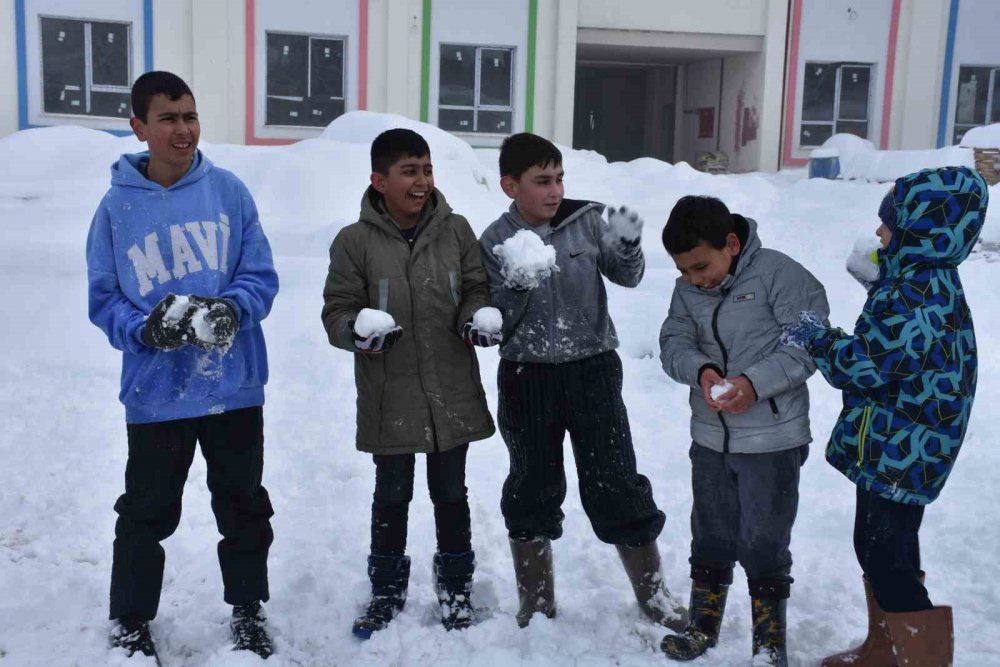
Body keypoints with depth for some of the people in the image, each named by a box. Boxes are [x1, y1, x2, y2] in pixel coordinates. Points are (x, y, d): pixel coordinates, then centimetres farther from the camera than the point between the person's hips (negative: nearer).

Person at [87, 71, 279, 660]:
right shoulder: (117, 207, -3)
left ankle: (249, 612, 34)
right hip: (156, 391, -1)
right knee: (147, 513, 11)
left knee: (243, 506, 15)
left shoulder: (229, 191, -3)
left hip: (234, 385, 1)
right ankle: (131, 624, 30)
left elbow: (261, 277, -1)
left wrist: (231, 310, -21)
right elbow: (104, 301, 0)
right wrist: (146, 329, -20)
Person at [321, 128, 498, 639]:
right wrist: (358, 330, -25)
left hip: (453, 394, 2)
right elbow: (337, 310, -4)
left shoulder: (455, 230, -1)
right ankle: (387, 589, 32)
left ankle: (455, 585, 34)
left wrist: (475, 318, -14)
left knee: (450, 492, 15)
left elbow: (475, 289, 7)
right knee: (391, 495, 12)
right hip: (389, 399, -1)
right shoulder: (355, 242, -7)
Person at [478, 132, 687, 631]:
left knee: (616, 484, 3)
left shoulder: (586, 220, -4)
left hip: (592, 370, 0)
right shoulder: (496, 243, -4)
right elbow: (494, 324, -5)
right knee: (532, 489, 11)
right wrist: (517, 287, -23)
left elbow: (626, 276, 1)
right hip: (527, 377, 1)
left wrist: (628, 245, -19)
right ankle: (536, 604, 28)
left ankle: (653, 593, 22)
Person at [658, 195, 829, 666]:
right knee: (710, 536, 17)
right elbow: (673, 343, -1)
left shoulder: (778, 273, -15)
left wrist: (755, 382, -25)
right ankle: (703, 626, 35)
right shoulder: (687, 289, 2)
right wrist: (701, 371, -22)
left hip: (773, 439, -5)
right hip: (710, 437, 5)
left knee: (764, 543, 4)